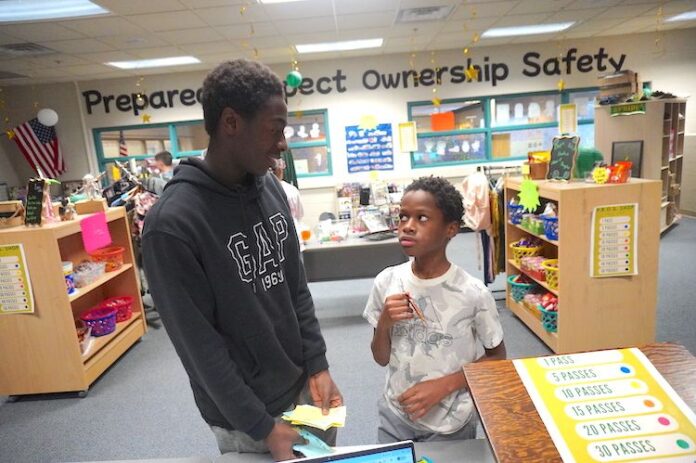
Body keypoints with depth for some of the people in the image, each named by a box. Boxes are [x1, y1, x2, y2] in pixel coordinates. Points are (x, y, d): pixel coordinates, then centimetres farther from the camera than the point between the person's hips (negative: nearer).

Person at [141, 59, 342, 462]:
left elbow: (297, 287, 3)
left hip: (304, 386, 6)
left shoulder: (272, 189, -4)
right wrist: (262, 427, -14)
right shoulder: (172, 223, -24)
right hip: (245, 417, -6)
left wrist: (318, 365, 0)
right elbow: (200, 345, -19)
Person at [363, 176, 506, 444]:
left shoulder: (472, 293, -20)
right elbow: (381, 359, -2)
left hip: (449, 425, -2)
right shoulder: (386, 282, -12)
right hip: (395, 416, 3)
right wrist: (384, 324, -22)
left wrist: (444, 385, -16)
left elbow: (496, 357, -4)